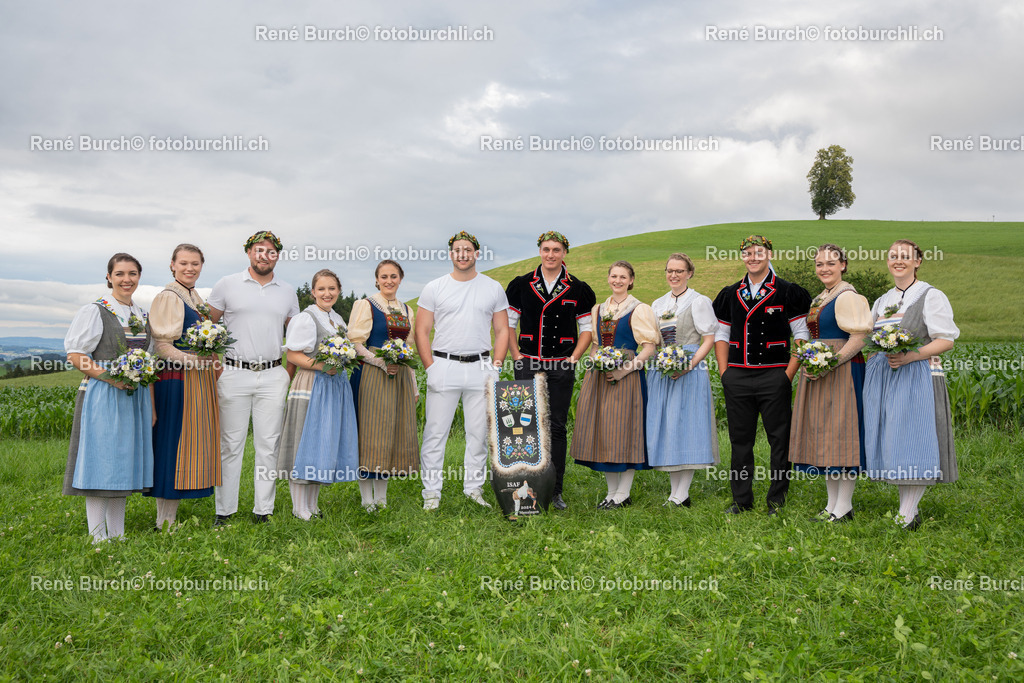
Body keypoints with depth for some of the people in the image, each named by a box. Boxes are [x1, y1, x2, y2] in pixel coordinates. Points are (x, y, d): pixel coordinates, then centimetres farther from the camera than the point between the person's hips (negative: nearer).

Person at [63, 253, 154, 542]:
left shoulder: (142, 315, 14)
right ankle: (98, 537, 3)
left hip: (135, 397, 6)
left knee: (124, 462, 10)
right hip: (102, 396, -6)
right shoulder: (94, 311, -4)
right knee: (100, 462, -5)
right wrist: (108, 376, -22)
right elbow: (75, 354, -9)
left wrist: (151, 407, 13)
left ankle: (117, 534, 18)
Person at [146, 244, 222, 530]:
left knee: (190, 441, 10)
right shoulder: (168, 297, -9)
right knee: (173, 442, -6)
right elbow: (160, 344, -15)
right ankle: (164, 523, 2)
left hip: (199, 378, 9)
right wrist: (190, 359, -24)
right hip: (176, 378, -9)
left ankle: (170, 517, 18)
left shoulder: (197, 299, 18)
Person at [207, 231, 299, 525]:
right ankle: (224, 511, 9)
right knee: (230, 444, 0)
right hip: (235, 374, -2)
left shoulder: (288, 291, 13)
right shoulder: (227, 285, 5)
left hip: (274, 376, 2)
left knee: (269, 444, 4)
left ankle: (263, 511, 11)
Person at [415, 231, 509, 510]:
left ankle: (474, 487, 18)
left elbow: (502, 332, 9)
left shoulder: (493, 288, 9)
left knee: (479, 431, 5)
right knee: (435, 431, -2)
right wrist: (431, 368, -6)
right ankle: (431, 491, 7)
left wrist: (495, 368, -1)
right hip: (443, 366, -1)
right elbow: (421, 332, 4)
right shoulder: (434, 288, 5)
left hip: (481, 367, 1)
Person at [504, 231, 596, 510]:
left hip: (562, 366, 0)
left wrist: (574, 357, -2)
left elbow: (587, 329, 10)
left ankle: (556, 490, 10)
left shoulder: (579, 289, 5)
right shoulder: (521, 285, 5)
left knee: (557, 427, 2)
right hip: (528, 365, 0)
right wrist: (517, 356, 0)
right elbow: (506, 324, 10)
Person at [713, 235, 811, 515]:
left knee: (779, 439, 2)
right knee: (740, 439, 8)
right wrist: (724, 372, 4)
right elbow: (721, 334, 15)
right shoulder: (730, 294, 12)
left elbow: (802, 335, -1)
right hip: (737, 377, 3)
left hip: (774, 376, -3)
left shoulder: (788, 292, 0)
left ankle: (777, 500, 14)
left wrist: (789, 373, -9)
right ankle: (741, 499, 18)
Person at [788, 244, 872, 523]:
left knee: (840, 432, -7)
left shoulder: (847, 296, -11)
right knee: (823, 434, 10)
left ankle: (844, 506, 0)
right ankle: (832, 503, 17)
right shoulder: (819, 299, 18)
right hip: (818, 373, 10)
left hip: (842, 372, -9)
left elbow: (858, 339, -17)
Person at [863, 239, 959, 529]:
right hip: (882, 378, 6)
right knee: (891, 442, 4)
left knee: (912, 440, -9)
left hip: (917, 377, -6)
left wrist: (910, 356, -19)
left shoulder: (931, 296, -1)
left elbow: (946, 341, -8)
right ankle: (909, 511, 12)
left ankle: (906, 517, -6)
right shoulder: (882, 301, 18)